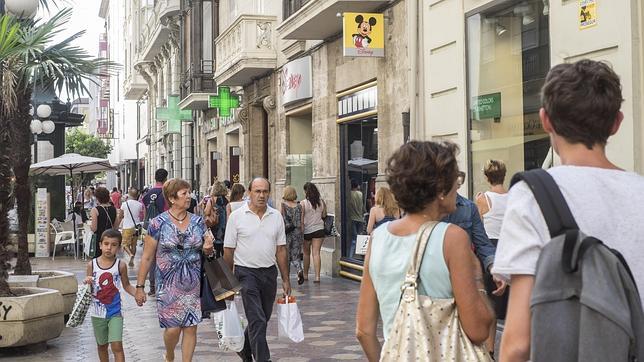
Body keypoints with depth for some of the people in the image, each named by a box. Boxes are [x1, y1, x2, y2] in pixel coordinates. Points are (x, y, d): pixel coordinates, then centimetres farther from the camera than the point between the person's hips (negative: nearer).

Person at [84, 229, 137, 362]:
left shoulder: (121, 265, -7)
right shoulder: (92, 265, -5)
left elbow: (126, 285, 5)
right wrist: (87, 283, -22)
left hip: (115, 312, -2)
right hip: (97, 312, 2)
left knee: (117, 345, -11)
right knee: (102, 345, 17)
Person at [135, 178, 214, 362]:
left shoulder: (198, 221, 4)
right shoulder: (158, 223, -7)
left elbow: (207, 250, 16)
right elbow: (147, 257, -3)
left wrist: (208, 249, -8)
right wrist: (140, 286, -4)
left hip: (194, 284, 3)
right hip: (169, 285, -3)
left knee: (191, 328, 4)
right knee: (173, 328, -2)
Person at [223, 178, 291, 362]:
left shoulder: (276, 216, 6)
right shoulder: (237, 216, -5)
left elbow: (281, 250, 9)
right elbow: (228, 250, -2)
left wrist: (286, 279, 7)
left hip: (270, 272, 5)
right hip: (247, 272, -5)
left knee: (262, 319, 16)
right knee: (257, 321, -10)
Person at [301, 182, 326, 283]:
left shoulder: (303, 203, -10)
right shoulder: (321, 202, -1)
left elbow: (301, 219, -10)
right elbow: (324, 215, 8)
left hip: (306, 230, -2)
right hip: (319, 229, 2)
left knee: (306, 253, 14)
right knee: (316, 253, -1)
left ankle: (305, 275, 25)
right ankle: (317, 276, -9)